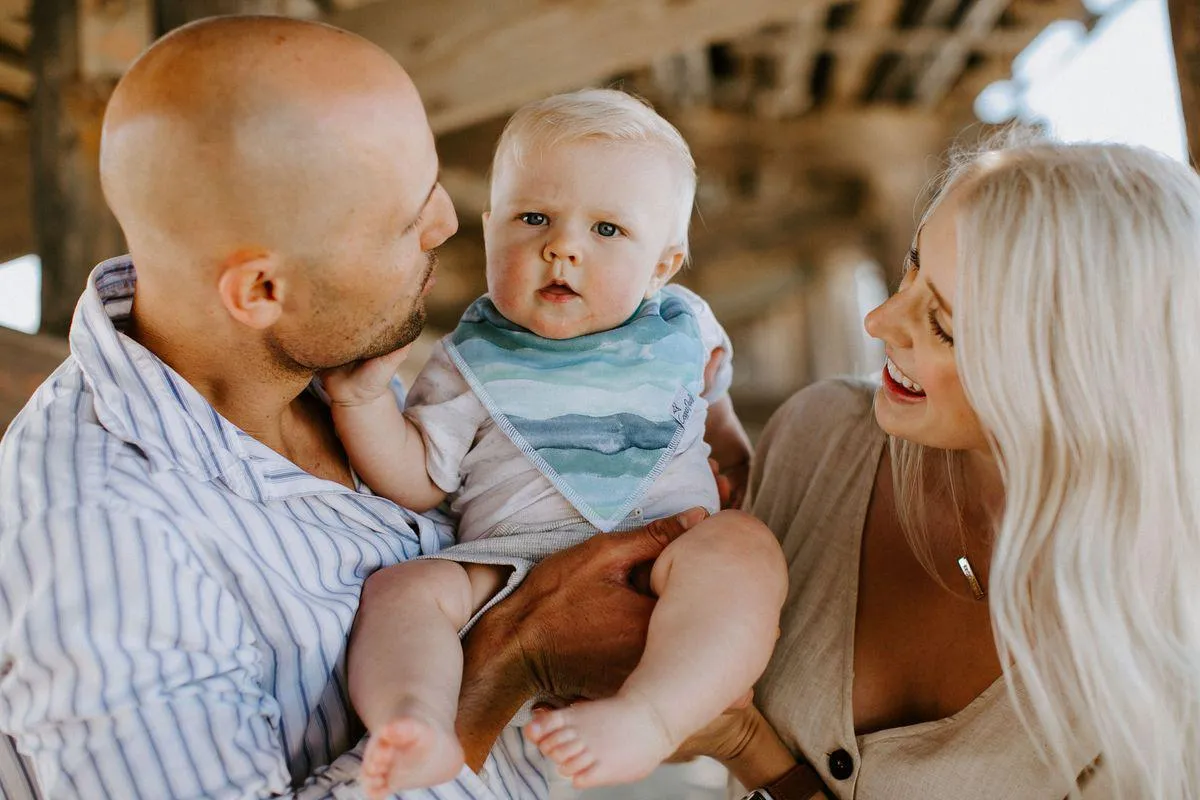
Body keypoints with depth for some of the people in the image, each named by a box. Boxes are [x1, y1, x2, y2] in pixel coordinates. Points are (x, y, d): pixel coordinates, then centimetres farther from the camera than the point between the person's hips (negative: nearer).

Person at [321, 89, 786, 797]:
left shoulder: (684, 332, 13)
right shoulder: (472, 366, 7)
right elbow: (416, 484, 4)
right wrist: (363, 397, -7)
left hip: (666, 557, 1)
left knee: (743, 550, -29)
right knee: (406, 586, -24)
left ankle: (646, 721, -47)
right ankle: (419, 728, -49)